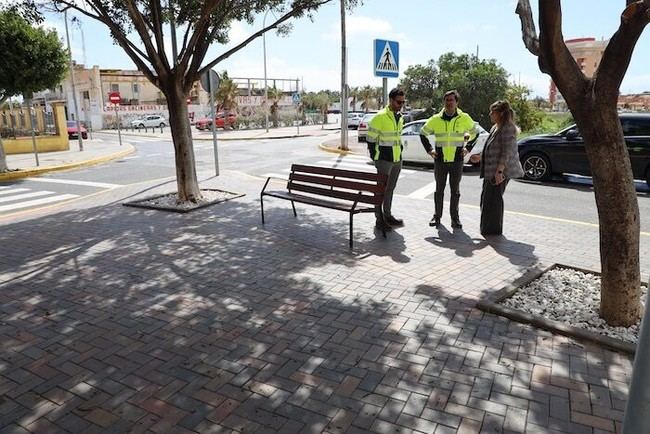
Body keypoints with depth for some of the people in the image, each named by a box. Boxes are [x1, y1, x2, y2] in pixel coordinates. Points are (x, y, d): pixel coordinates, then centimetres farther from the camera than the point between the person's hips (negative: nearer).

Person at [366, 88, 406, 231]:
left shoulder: (400, 117, 12)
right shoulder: (380, 117, -14)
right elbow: (371, 138, -11)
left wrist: (400, 153, 18)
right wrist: (375, 156, -8)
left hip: (397, 160, 8)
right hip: (384, 160, -8)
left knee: (390, 189, 16)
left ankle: (388, 215, 28)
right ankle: (379, 219, 6)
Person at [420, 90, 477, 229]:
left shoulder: (465, 118, 0)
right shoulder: (436, 119, 1)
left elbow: (474, 133, 18)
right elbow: (423, 134, 14)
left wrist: (467, 148, 8)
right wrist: (429, 150, 5)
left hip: (457, 160, 0)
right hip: (440, 160, 1)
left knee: (455, 190, 6)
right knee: (439, 190, 8)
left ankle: (455, 218, 15)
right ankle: (437, 216, 18)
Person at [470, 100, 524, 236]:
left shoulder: (508, 128, -15)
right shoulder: (495, 128, 16)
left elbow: (507, 152, -21)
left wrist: (499, 171, -26)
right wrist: (480, 157, 31)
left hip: (499, 171, -10)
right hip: (490, 171, 10)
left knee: (493, 199, -3)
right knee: (486, 198, 14)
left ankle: (493, 230, 8)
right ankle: (487, 228, 25)